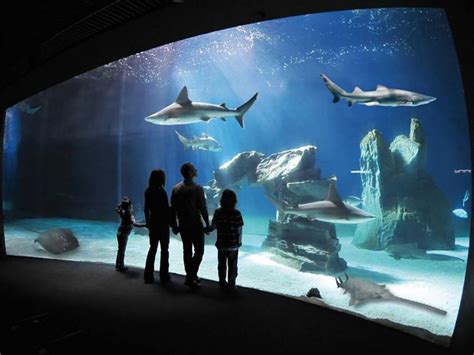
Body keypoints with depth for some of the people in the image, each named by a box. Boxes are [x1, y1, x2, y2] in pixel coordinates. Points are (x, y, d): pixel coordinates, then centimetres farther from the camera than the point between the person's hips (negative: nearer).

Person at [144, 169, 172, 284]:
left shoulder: (148, 191, 4)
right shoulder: (161, 191, -15)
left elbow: (146, 209, 10)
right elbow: (166, 209, -16)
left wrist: (148, 222, 17)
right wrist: (172, 223, -8)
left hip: (153, 223, 6)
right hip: (162, 223, -6)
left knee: (152, 248, 14)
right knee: (164, 249, 4)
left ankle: (148, 276, 17)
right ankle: (164, 276, 9)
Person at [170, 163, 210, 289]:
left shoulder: (176, 189, 4)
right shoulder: (197, 188, -13)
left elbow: (173, 208, 6)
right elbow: (202, 208, -14)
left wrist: (174, 225, 13)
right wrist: (207, 224, -6)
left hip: (183, 225, 6)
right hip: (196, 225, -6)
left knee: (187, 251, 14)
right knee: (199, 251, 2)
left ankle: (191, 276, 23)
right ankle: (190, 277, -6)